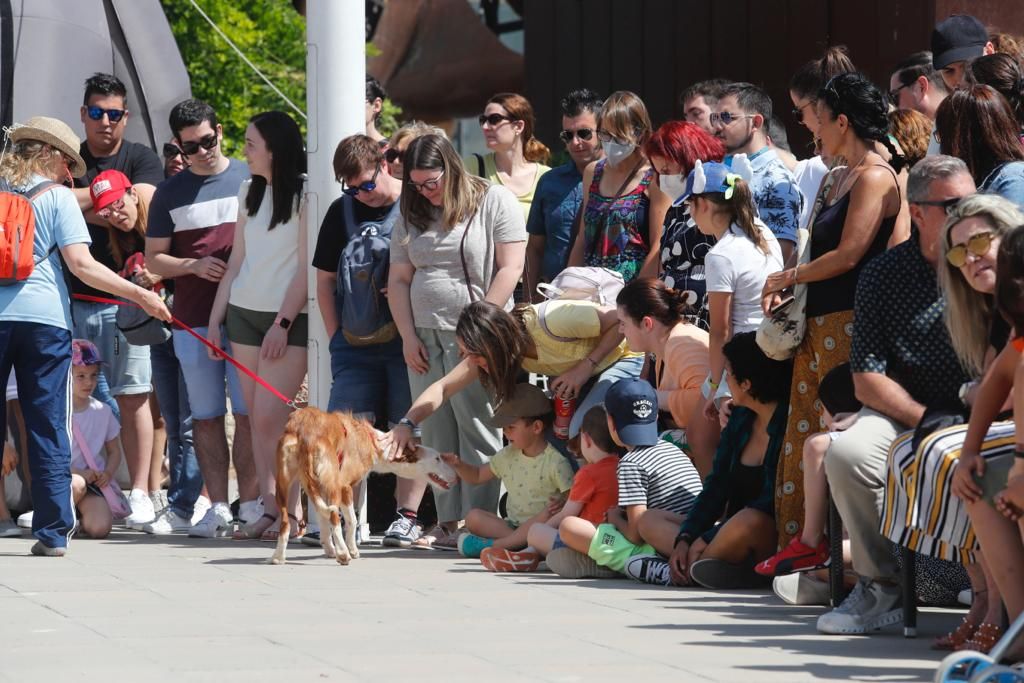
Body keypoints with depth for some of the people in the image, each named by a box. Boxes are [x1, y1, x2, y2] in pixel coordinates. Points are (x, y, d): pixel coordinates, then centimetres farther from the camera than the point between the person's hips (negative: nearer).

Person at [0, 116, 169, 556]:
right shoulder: (57, 197, 1)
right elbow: (80, 264, -7)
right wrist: (140, 295, -3)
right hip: (44, 317, -2)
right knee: (48, 428, 3)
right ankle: (52, 532, 1)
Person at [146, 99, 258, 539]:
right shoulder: (170, 193, 9)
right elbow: (154, 258, 10)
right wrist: (194, 265, -8)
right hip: (193, 319, 2)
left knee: (248, 412, -5)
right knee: (207, 416, 3)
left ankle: (250, 502, -1)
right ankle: (218, 507, 6)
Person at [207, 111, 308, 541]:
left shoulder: (305, 194, -7)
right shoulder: (249, 191, 14)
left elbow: (307, 265, -10)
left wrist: (283, 323, -14)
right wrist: (215, 318, 13)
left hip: (288, 318, -6)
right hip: (244, 312, 6)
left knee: (270, 418, -13)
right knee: (256, 419, 2)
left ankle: (291, 511, -6)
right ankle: (269, 509, 4)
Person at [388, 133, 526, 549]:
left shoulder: (495, 202, -2)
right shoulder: (412, 215, 15)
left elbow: (509, 269, -8)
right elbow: (398, 280, 15)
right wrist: (408, 337, 4)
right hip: (425, 338, 6)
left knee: (476, 430, -7)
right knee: (437, 434, 3)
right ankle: (448, 523, 5)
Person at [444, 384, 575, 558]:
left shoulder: (556, 461, -8)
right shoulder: (508, 456, 12)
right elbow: (477, 476, 22)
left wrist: (562, 501, -33)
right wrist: (458, 465, 3)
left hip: (538, 524, -5)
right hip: (512, 523, 5)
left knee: (547, 514, -38)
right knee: (473, 517, -15)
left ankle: (492, 544, -36)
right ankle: (519, 541, -31)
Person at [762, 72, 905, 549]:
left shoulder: (875, 177, -10)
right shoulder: (844, 178, 19)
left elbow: (848, 255, -16)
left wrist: (786, 278, -4)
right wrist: (787, 290, 9)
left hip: (850, 324, -10)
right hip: (818, 322, 10)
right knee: (803, 438, 8)